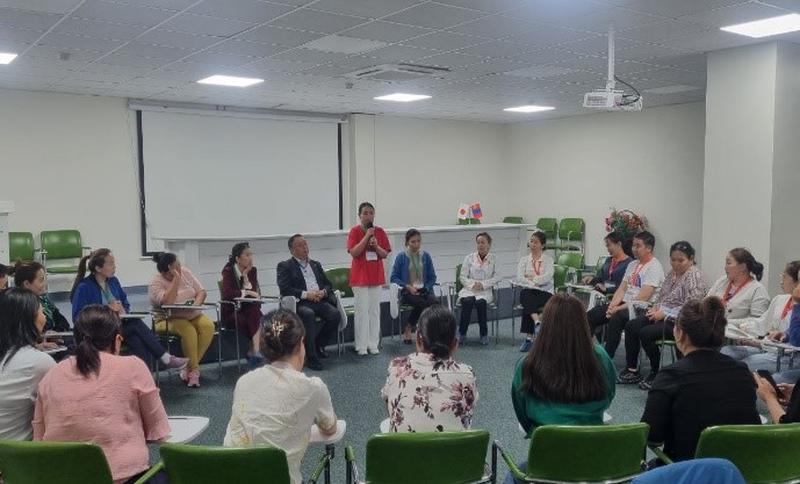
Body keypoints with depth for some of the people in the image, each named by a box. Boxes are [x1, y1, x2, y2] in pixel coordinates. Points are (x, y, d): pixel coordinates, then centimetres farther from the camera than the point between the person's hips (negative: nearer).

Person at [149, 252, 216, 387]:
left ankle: (189, 368, -14)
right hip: (168, 320, -5)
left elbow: (201, 291, 7)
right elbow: (168, 302, -28)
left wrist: (196, 304, -14)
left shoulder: (185, 272, 6)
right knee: (189, 331, -34)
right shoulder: (155, 283, -11)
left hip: (193, 316, 5)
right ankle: (194, 370, -16)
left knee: (208, 325, -25)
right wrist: (176, 278, -25)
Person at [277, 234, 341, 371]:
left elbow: (328, 284, 21)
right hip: (300, 303, -5)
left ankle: (318, 345, 1)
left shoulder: (316, 265, 26)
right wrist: (306, 294, -14)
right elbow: (284, 289, -5)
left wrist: (323, 292, -4)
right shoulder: (284, 266, 9)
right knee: (308, 314, -36)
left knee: (335, 314, -24)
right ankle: (311, 357, -28)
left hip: (320, 301, 5)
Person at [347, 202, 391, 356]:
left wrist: (376, 246, -14)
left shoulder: (380, 232, 6)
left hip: (376, 276, 4)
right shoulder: (355, 231, -4)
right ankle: (361, 346, 3)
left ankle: (373, 345, 12)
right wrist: (367, 236, -17)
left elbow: (385, 254, 6)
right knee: (362, 311, -3)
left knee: (375, 310, 5)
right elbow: (354, 252, -14)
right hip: (360, 277, -3)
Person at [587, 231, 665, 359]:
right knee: (592, 314, -8)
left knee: (616, 318, -35)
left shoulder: (654, 267, -10)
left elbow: (642, 298, -18)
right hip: (625, 304, 9)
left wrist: (619, 308, -19)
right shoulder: (633, 264, 18)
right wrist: (612, 305, -5)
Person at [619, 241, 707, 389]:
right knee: (631, 326, -5)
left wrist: (664, 314, -20)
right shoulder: (673, 273, 13)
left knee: (646, 333, -25)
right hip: (663, 315, 9)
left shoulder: (694, 276, -15)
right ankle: (631, 371, 0)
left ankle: (656, 373, -5)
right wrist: (656, 308, 0)